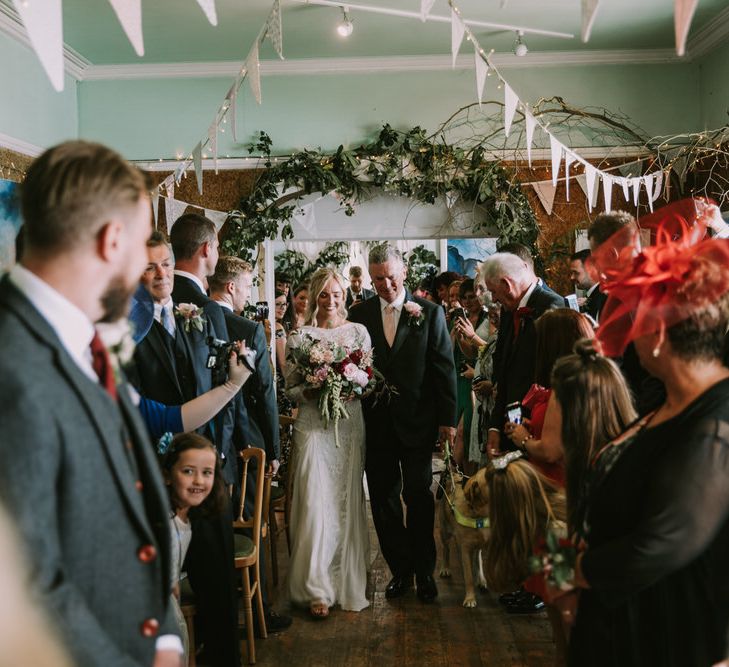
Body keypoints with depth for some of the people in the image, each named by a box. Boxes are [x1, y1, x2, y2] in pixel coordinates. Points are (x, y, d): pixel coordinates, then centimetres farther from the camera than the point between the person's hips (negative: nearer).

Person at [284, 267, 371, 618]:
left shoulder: (358, 332, 7)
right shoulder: (299, 337, 3)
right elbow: (291, 388, 3)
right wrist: (314, 392, -15)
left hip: (350, 426, 2)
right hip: (313, 427, -2)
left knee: (349, 503, 7)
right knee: (315, 504, -5)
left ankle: (349, 581, 22)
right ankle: (316, 588, 7)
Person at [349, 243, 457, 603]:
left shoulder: (429, 312, -2)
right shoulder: (359, 314, 3)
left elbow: (444, 367, -2)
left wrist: (447, 418, -6)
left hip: (418, 422, -2)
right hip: (375, 423, 2)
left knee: (419, 498, 7)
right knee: (383, 499, 10)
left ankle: (424, 571, 22)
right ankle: (400, 569, 25)